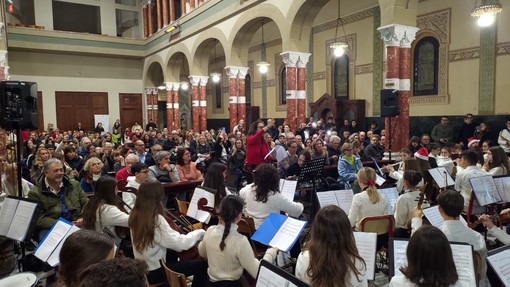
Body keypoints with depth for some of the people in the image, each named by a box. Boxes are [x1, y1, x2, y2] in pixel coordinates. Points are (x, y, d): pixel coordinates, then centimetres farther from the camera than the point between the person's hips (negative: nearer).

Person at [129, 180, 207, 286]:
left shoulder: (135, 215, -3)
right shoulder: (156, 220, -28)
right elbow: (180, 243, -28)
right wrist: (200, 232, -14)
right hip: (153, 272, -9)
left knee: (172, 252, 33)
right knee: (201, 265, -6)